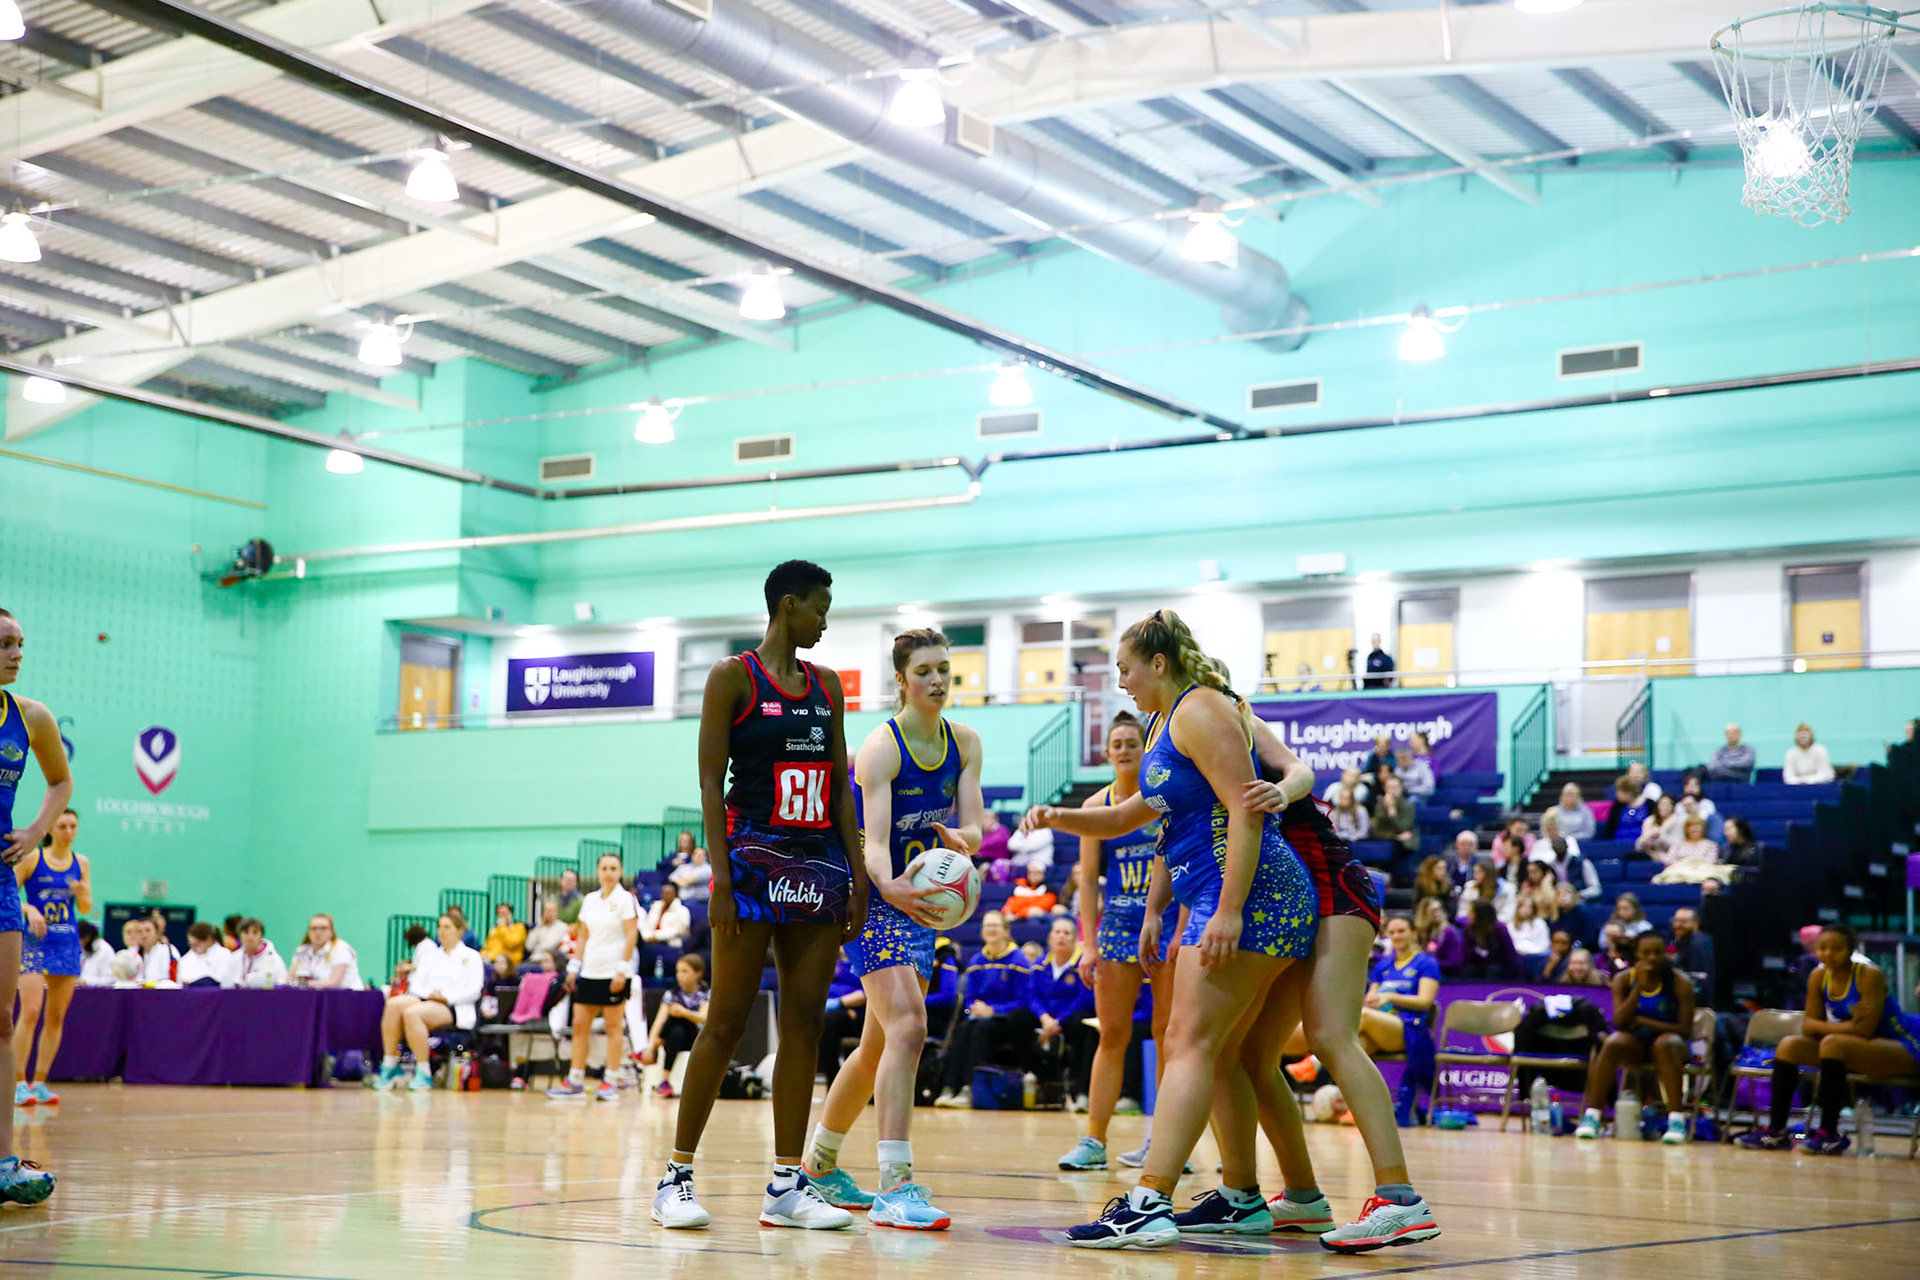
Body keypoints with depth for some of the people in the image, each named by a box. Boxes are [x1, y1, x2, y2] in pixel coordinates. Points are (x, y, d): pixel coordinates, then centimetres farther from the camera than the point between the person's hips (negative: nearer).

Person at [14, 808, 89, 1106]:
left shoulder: (81, 863, 7)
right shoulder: (31, 858, -4)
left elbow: (85, 908, 9)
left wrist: (82, 894, -12)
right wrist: (30, 909, -21)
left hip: (67, 944, 4)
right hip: (35, 941, -4)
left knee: (56, 1017, 4)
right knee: (31, 1012, -14)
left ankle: (39, 1082, 12)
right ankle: (19, 1083, -9)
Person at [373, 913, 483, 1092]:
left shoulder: (471, 956, 13)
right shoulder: (430, 955, 28)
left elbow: (473, 992, 1)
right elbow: (416, 984, 15)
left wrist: (446, 996, -12)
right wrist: (429, 994, -7)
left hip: (454, 1008, -5)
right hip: (425, 1000, 5)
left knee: (412, 1012, -36)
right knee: (393, 1004, -29)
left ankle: (424, 1073, -32)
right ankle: (389, 1065, -27)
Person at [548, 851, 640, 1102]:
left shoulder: (625, 899, -3)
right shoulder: (589, 900, 13)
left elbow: (632, 936, -8)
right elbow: (583, 936, 17)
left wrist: (622, 969, -14)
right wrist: (574, 966, 10)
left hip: (614, 973, -6)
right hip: (589, 971, 6)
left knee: (613, 1026, -3)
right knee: (580, 1025, 4)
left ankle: (610, 1082, 1)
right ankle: (575, 1082, 9)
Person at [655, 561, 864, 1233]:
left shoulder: (826, 685, 15)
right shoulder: (733, 677, -2)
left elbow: (841, 787, 15)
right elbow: (710, 781, -7)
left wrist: (857, 875, 8)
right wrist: (720, 877, -15)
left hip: (820, 863, 6)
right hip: (754, 859, -6)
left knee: (804, 1025, 3)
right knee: (727, 1024, -5)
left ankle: (787, 1186, 7)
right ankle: (676, 1176, 3)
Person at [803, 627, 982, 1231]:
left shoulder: (965, 743, 2)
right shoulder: (881, 747, -17)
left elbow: (973, 827, -5)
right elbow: (873, 840, -26)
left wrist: (958, 837, -29)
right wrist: (891, 886, -47)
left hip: (919, 903, 7)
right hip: (874, 898, -7)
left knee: (880, 1045, 14)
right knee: (907, 1028, -23)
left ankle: (819, 1163, 32)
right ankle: (894, 1187, -24)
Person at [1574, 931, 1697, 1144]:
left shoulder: (1679, 983, -7)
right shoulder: (1624, 980, -1)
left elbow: (1686, 1030, -10)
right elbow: (1619, 1022, -12)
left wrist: (1644, 1021, -15)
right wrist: (1639, 986, -21)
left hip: (1666, 1037, -2)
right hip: (1634, 1042, 2)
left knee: (1665, 1044, -37)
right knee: (1612, 1043, -32)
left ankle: (1677, 1120, -39)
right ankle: (1591, 1116, -31)